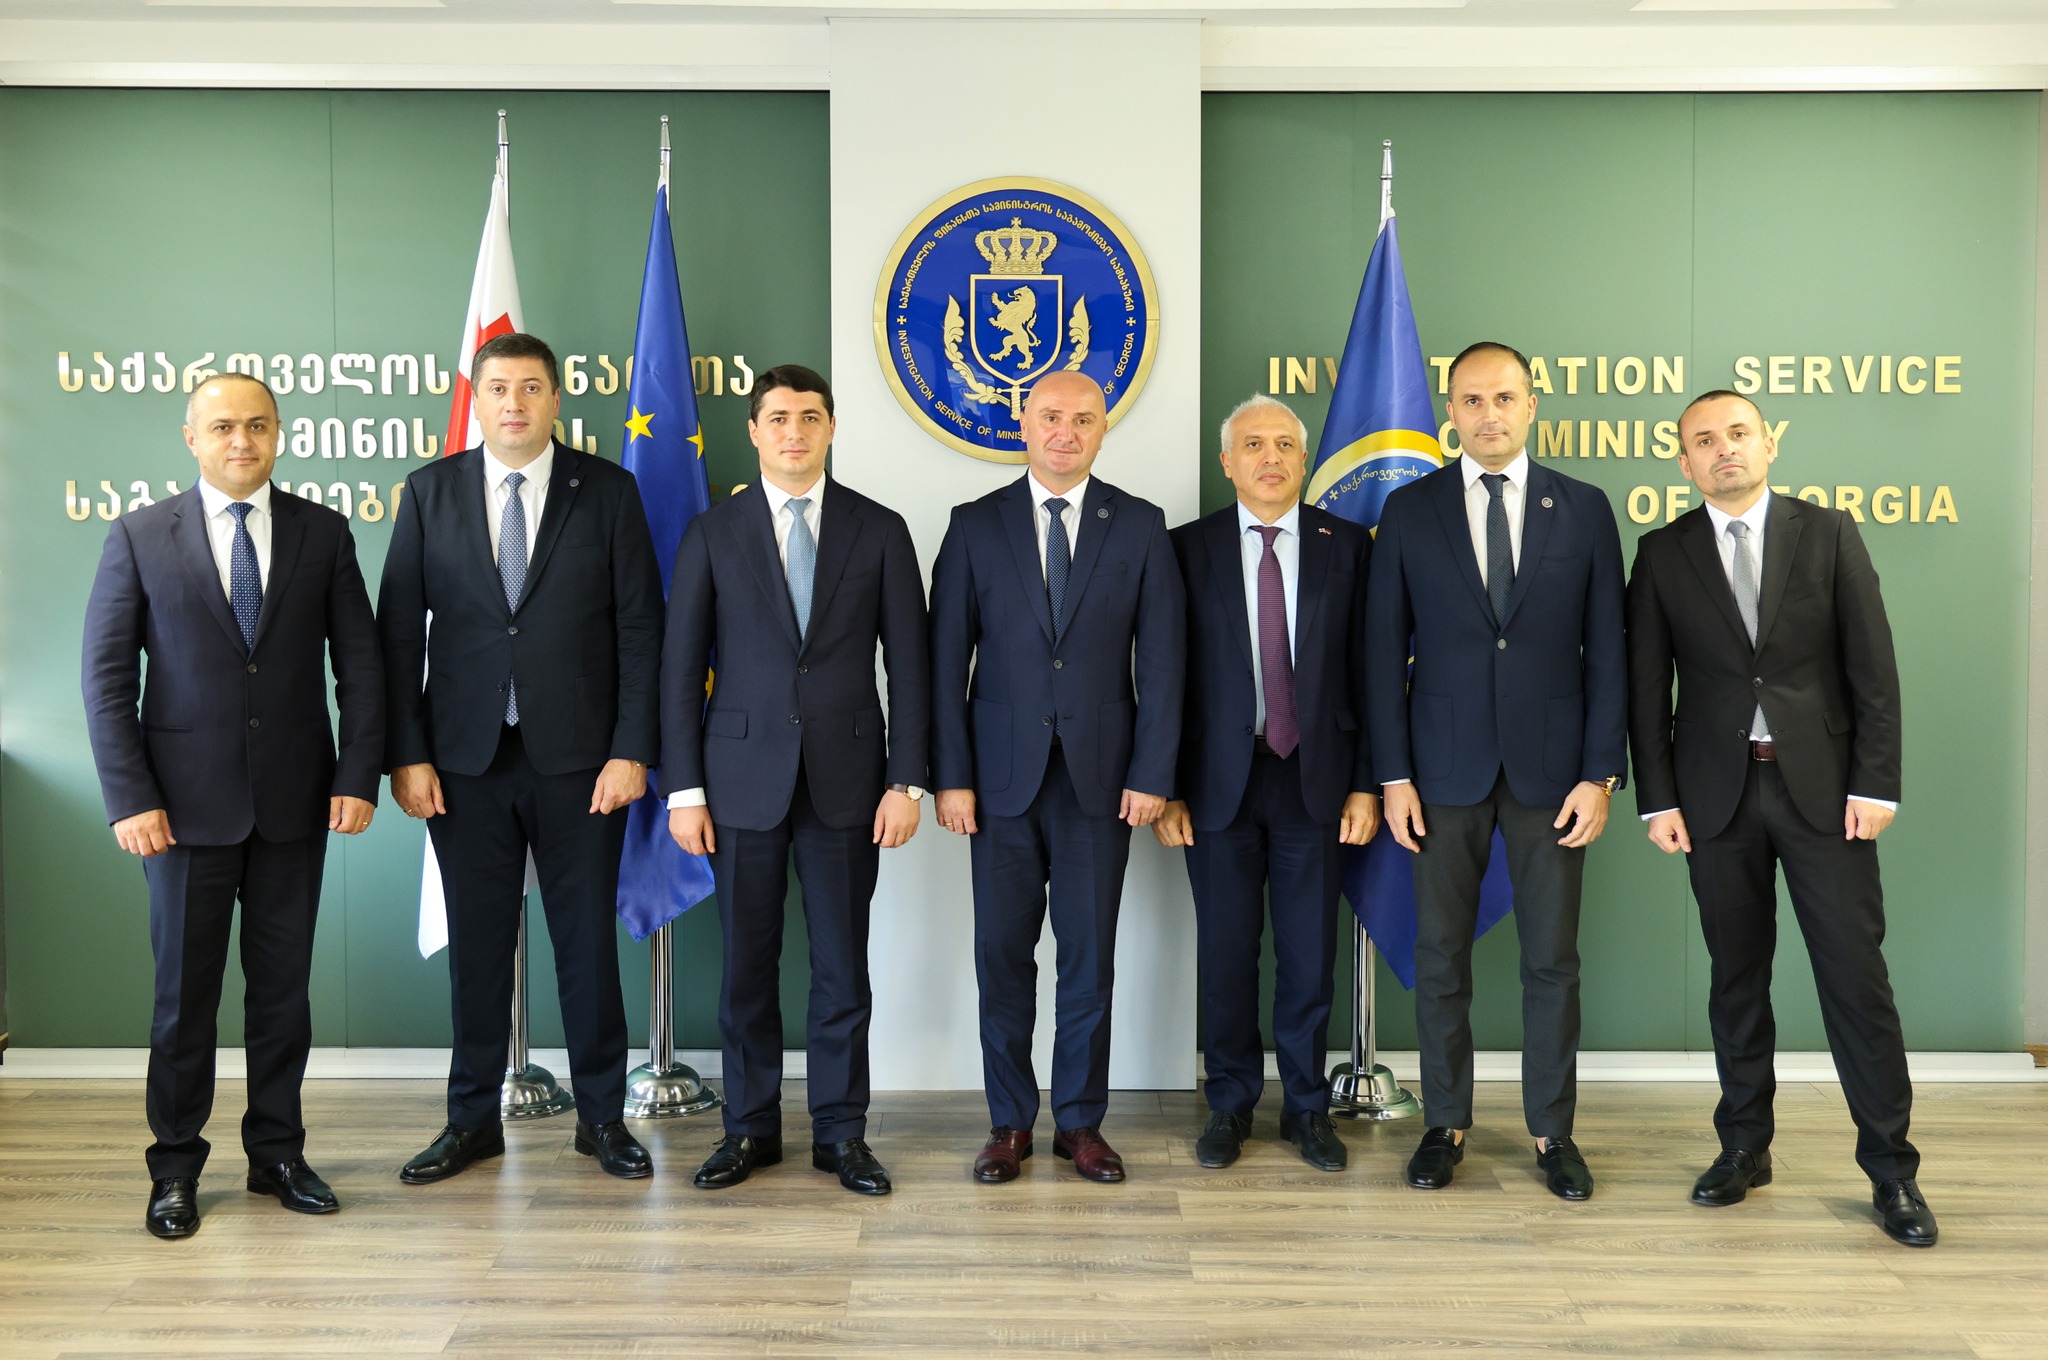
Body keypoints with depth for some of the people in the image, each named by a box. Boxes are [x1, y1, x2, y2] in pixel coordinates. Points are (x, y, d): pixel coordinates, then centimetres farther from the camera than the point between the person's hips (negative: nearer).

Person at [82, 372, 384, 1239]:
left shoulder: (322, 533, 4)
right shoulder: (140, 538, 1)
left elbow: (360, 664, 3)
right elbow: (107, 676, -1)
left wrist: (358, 776, -5)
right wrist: (129, 799, -9)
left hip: (296, 801, 1)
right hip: (188, 802, -1)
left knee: (284, 984, 10)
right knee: (185, 989, 7)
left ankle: (276, 1153, 24)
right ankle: (176, 1168, 22)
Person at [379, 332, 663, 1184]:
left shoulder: (607, 491, 1)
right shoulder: (429, 492, 5)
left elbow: (640, 626, -1)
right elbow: (399, 631, 4)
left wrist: (631, 750, -8)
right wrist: (406, 754, -3)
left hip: (579, 758, -1)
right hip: (465, 760, 1)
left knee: (588, 938, 6)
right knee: (477, 944, 9)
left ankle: (601, 1115, 20)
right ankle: (473, 1120, 23)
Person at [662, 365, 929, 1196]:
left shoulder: (879, 531, 3)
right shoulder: (712, 533, 3)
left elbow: (908, 665, 2)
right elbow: (681, 668, 2)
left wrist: (906, 782, -4)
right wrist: (683, 790, -3)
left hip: (846, 781, 0)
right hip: (743, 778, 0)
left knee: (841, 965, 6)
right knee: (748, 963, 8)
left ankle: (840, 1133, 20)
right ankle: (750, 1128, 22)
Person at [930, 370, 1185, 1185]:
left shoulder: (1140, 527, 4)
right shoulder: (975, 526, 3)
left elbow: (1161, 658, 1)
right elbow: (948, 659, 1)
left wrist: (1152, 773, -5)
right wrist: (950, 776, -5)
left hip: (1100, 776, 0)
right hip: (1002, 776, 0)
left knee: (1090, 958, 6)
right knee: (1003, 956, 6)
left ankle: (1081, 1122, 20)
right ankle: (1009, 1123, 20)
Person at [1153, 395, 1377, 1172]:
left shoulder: (1347, 547, 3)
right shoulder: (1189, 548, 1)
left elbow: (1368, 673, 3)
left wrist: (1366, 784, -2)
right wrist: (1164, 787, -3)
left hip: (1315, 779, 1)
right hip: (1219, 781, 0)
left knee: (1310, 954, 8)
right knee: (1226, 951, 7)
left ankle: (1306, 1108, 24)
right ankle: (1231, 1104, 24)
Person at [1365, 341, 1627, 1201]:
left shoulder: (1584, 509, 3)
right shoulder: (1409, 510, 2)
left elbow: (1606, 649, 2)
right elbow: (1385, 649, 1)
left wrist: (1602, 774, -4)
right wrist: (1393, 774, -5)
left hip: (1550, 768, 0)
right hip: (1446, 768, 0)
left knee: (1552, 959, 7)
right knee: (1440, 958, 7)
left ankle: (1552, 1131, 22)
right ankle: (1445, 1124, 22)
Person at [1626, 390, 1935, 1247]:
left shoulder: (1829, 534, 3)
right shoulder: (1663, 555, 4)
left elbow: (1873, 667, 0)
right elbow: (1647, 687, 3)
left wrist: (1875, 783, -6)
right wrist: (1658, 799, -2)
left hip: (1822, 788, -1)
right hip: (1716, 795, 1)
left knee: (1856, 976, 0)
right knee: (1737, 977, 9)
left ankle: (1890, 1168, 11)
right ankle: (1744, 1147, 22)